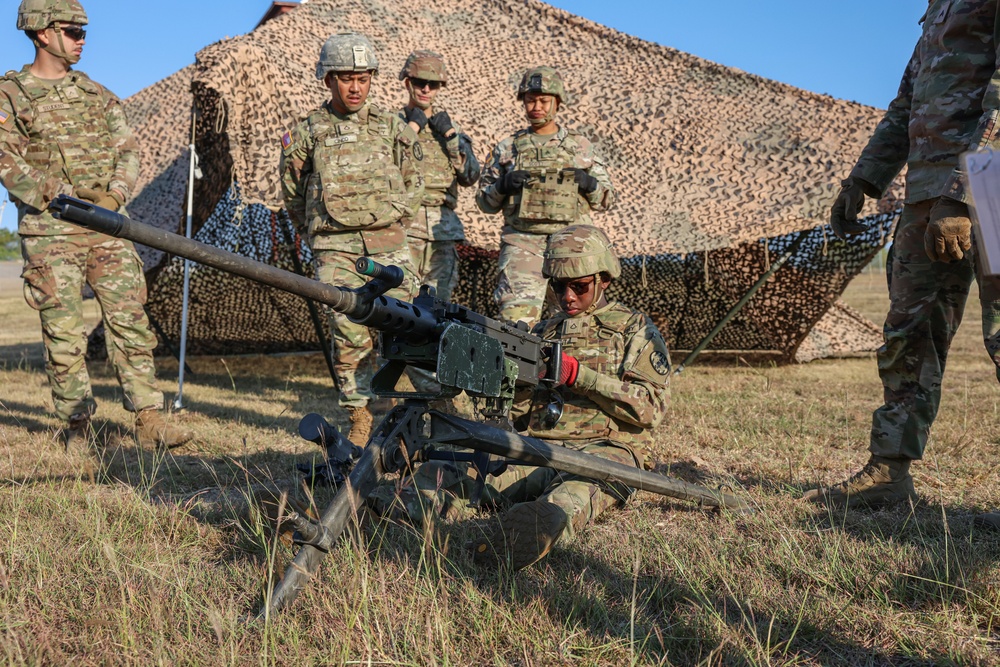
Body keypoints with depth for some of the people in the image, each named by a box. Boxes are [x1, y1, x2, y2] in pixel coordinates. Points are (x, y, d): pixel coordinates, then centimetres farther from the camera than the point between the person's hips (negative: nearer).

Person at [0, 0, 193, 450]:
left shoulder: (95, 93, 16)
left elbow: (127, 150, 10)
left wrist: (113, 196, -8)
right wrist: (63, 197, -17)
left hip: (107, 228, 4)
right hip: (49, 233, -3)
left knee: (131, 324, -1)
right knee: (65, 336, 0)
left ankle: (149, 421, 2)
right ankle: (77, 427, 11)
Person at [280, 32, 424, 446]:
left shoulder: (392, 128, 10)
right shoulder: (307, 133, 7)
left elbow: (413, 185, 19)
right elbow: (293, 196, 17)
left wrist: (387, 216, 10)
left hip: (388, 244, 2)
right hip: (335, 248, -1)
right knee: (350, 333, -8)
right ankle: (360, 419, 2)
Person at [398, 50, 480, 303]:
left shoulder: (450, 128, 17)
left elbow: (470, 176, 6)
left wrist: (449, 134, -1)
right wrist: (412, 127, -6)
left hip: (442, 227, 4)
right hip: (403, 226, -4)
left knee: (440, 301, 6)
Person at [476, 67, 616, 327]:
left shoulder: (582, 147, 14)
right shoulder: (507, 148, 13)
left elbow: (606, 199, 16)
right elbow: (484, 201, 15)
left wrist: (589, 184, -5)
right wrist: (503, 186, -6)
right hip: (522, 244, -1)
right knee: (517, 316, -17)